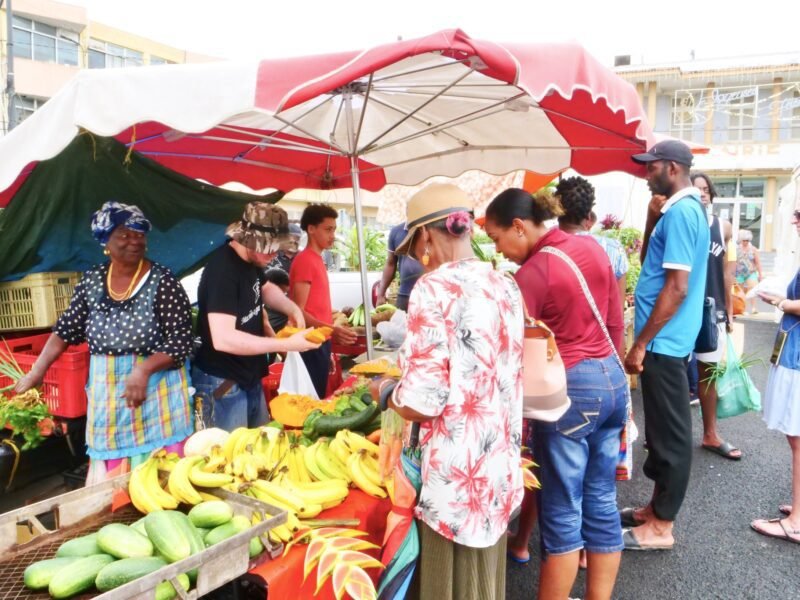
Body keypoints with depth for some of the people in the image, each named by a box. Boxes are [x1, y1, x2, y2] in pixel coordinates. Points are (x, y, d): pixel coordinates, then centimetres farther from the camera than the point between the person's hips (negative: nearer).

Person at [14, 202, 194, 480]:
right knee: (107, 479, 14)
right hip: (105, 395, 5)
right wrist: (38, 371, 11)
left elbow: (181, 342, -15)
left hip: (155, 392, -4)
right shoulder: (92, 280, 3)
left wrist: (144, 369, -28)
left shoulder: (162, 282, -12)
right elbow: (66, 329, 13)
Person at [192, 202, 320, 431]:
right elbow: (223, 339, -33)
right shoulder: (223, 270, -25)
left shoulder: (251, 259, 1)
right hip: (223, 382, -9)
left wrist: (293, 310, 1)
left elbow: (266, 288, 22)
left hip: (250, 376, 9)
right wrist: (287, 344, -31)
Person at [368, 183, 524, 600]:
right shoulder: (505, 286, 4)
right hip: (500, 467, 7)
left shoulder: (434, 288, -18)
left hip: (458, 473, -7)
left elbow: (422, 403, -22)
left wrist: (386, 392, -1)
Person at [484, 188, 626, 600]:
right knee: (602, 503, 16)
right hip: (613, 381, 8)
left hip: (570, 389, -8)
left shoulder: (531, 273, -16)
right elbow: (616, 324, 13)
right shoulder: (592, 248, 6)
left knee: (562, 513, 5)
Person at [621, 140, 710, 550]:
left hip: (664, 341, -10)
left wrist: (641, 343, -19)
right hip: (667, 339, 10)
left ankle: (661, 527, 13)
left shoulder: (679, 212, -17)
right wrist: (651, 220, 3)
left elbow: (677, 288, -23)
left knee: (669, 432, 0)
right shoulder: (685, 209, 14)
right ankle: (657, 507, 31)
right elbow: (649, 263, 18)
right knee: (663, 428, 17)